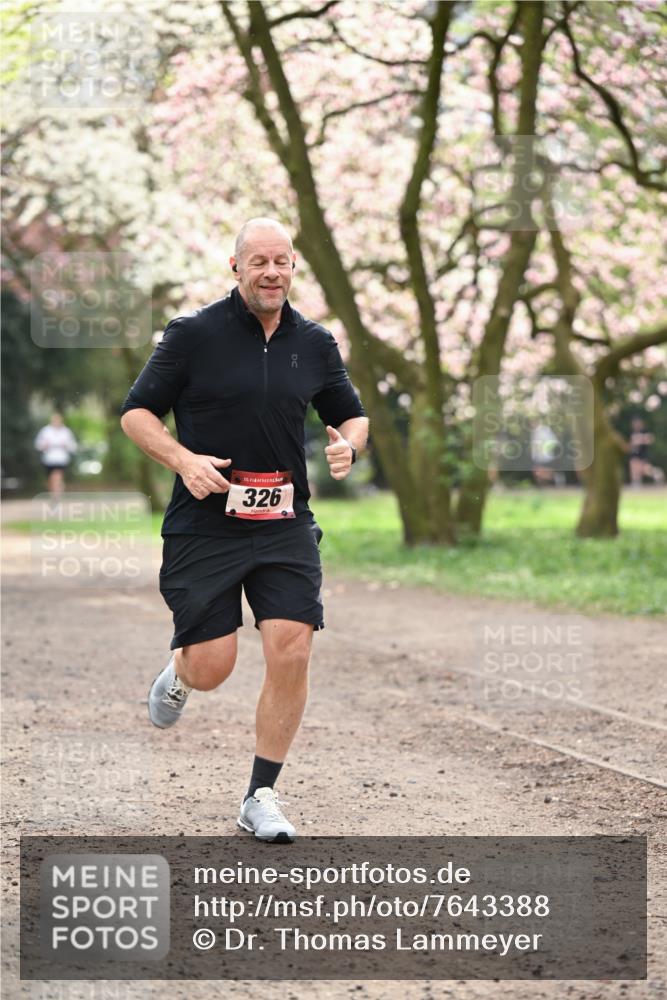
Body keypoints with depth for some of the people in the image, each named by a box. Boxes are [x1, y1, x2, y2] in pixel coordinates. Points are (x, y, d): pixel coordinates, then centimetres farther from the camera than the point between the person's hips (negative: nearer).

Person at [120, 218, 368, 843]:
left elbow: (351, 415, 21)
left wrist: (347, 445, -3)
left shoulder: (314, 343, 8)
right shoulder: (194, 334, -3)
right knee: (212, 668, -5)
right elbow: (136, 412, 1)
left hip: (286, 526, 3)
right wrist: (184, 461, -15)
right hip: (203, 527, -3)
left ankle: (261, 796, 5)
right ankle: (178, 673, 35)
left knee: (291, 652, -10)